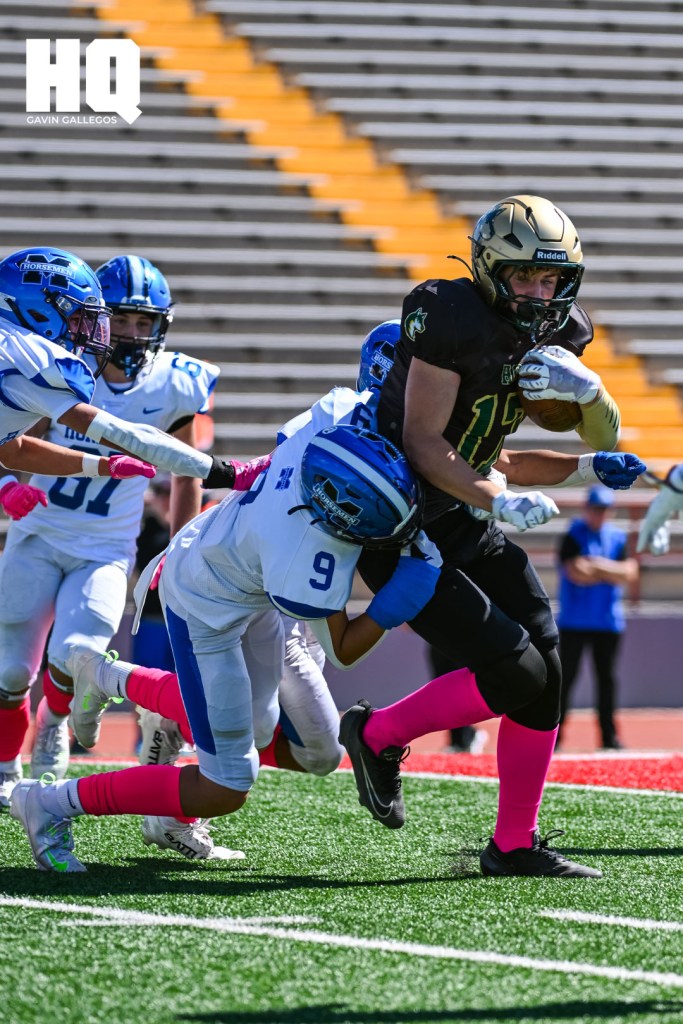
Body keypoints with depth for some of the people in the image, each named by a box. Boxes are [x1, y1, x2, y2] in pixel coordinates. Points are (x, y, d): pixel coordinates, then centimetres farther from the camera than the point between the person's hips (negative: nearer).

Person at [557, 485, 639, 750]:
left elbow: (630, 572, -2)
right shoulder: (572, 537, -3)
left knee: (607, 678, 4)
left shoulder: (618, 538, 10)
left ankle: (609, 735, 6)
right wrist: (612, 573, -8)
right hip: (574, 622, -4)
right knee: (566, 677, -4)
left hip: (608, 622, 4)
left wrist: (598, 566, -12)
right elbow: (576, 573, -16)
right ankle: (554, 735, -2)